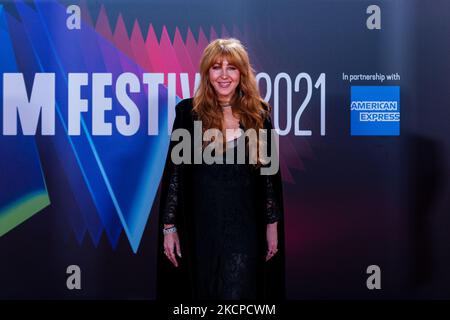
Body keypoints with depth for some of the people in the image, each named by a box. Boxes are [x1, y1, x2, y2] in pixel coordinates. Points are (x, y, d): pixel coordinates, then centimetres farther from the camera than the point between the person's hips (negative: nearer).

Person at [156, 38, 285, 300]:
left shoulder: (259, 113, 2)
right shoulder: (189, 111, -2)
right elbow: (174, 171, -1)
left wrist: (273, 223, 5)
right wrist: (169, 226, -4)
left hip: (244, 225, 1)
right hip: (200, 224, 0)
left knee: (239, 293, 3)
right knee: (201, 290, 11)